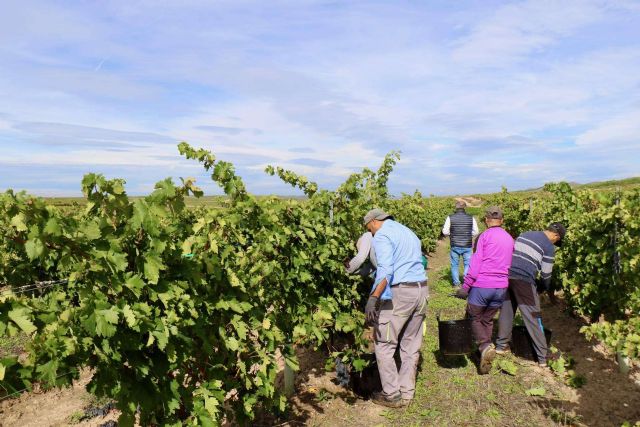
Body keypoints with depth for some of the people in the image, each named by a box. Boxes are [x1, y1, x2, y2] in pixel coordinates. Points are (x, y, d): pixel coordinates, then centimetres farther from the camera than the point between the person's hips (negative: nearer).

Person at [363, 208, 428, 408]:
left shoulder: (382, 235, -5)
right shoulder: (408, 232, 22)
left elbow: (385, 270, -21)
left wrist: (373, 298, -27)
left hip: (399, 292, -8)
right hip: (421, 290, 8)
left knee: (383, 345, 5)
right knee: (411, 345, 15)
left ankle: (392, 395, 12)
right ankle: (407, 392, 24)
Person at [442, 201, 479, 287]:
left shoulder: (450, 218, -8)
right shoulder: (471, 218, -5)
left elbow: (445, 232, -7)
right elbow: (475, 232, 1)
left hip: (455, 246, 0)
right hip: (467, 246, 0)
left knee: (455, 265, 13)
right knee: (468, 264, 13)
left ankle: (456, 283, 17)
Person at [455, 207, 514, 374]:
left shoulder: (485, 236, -7)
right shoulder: (510, 239, 11)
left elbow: (475, 264, -12)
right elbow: (509, 265, 12)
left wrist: (465, 286, -8)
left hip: (481, 286, -5)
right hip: (501, 287, 5)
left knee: (474, 318, 9)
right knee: (488, 320, 17)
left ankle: (485, 346, -13)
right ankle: (485, 350, 19)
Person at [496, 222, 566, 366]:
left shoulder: (525, 234, 18)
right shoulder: (549, 247, -1)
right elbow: (545, 274, 0)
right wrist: (543, 288, 20)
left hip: (507, 276, 6)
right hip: (524, 281, -6)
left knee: (506, 311, 17)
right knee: (533, 318, 2)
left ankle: (501, 345, 25)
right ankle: (542, 357, 9)